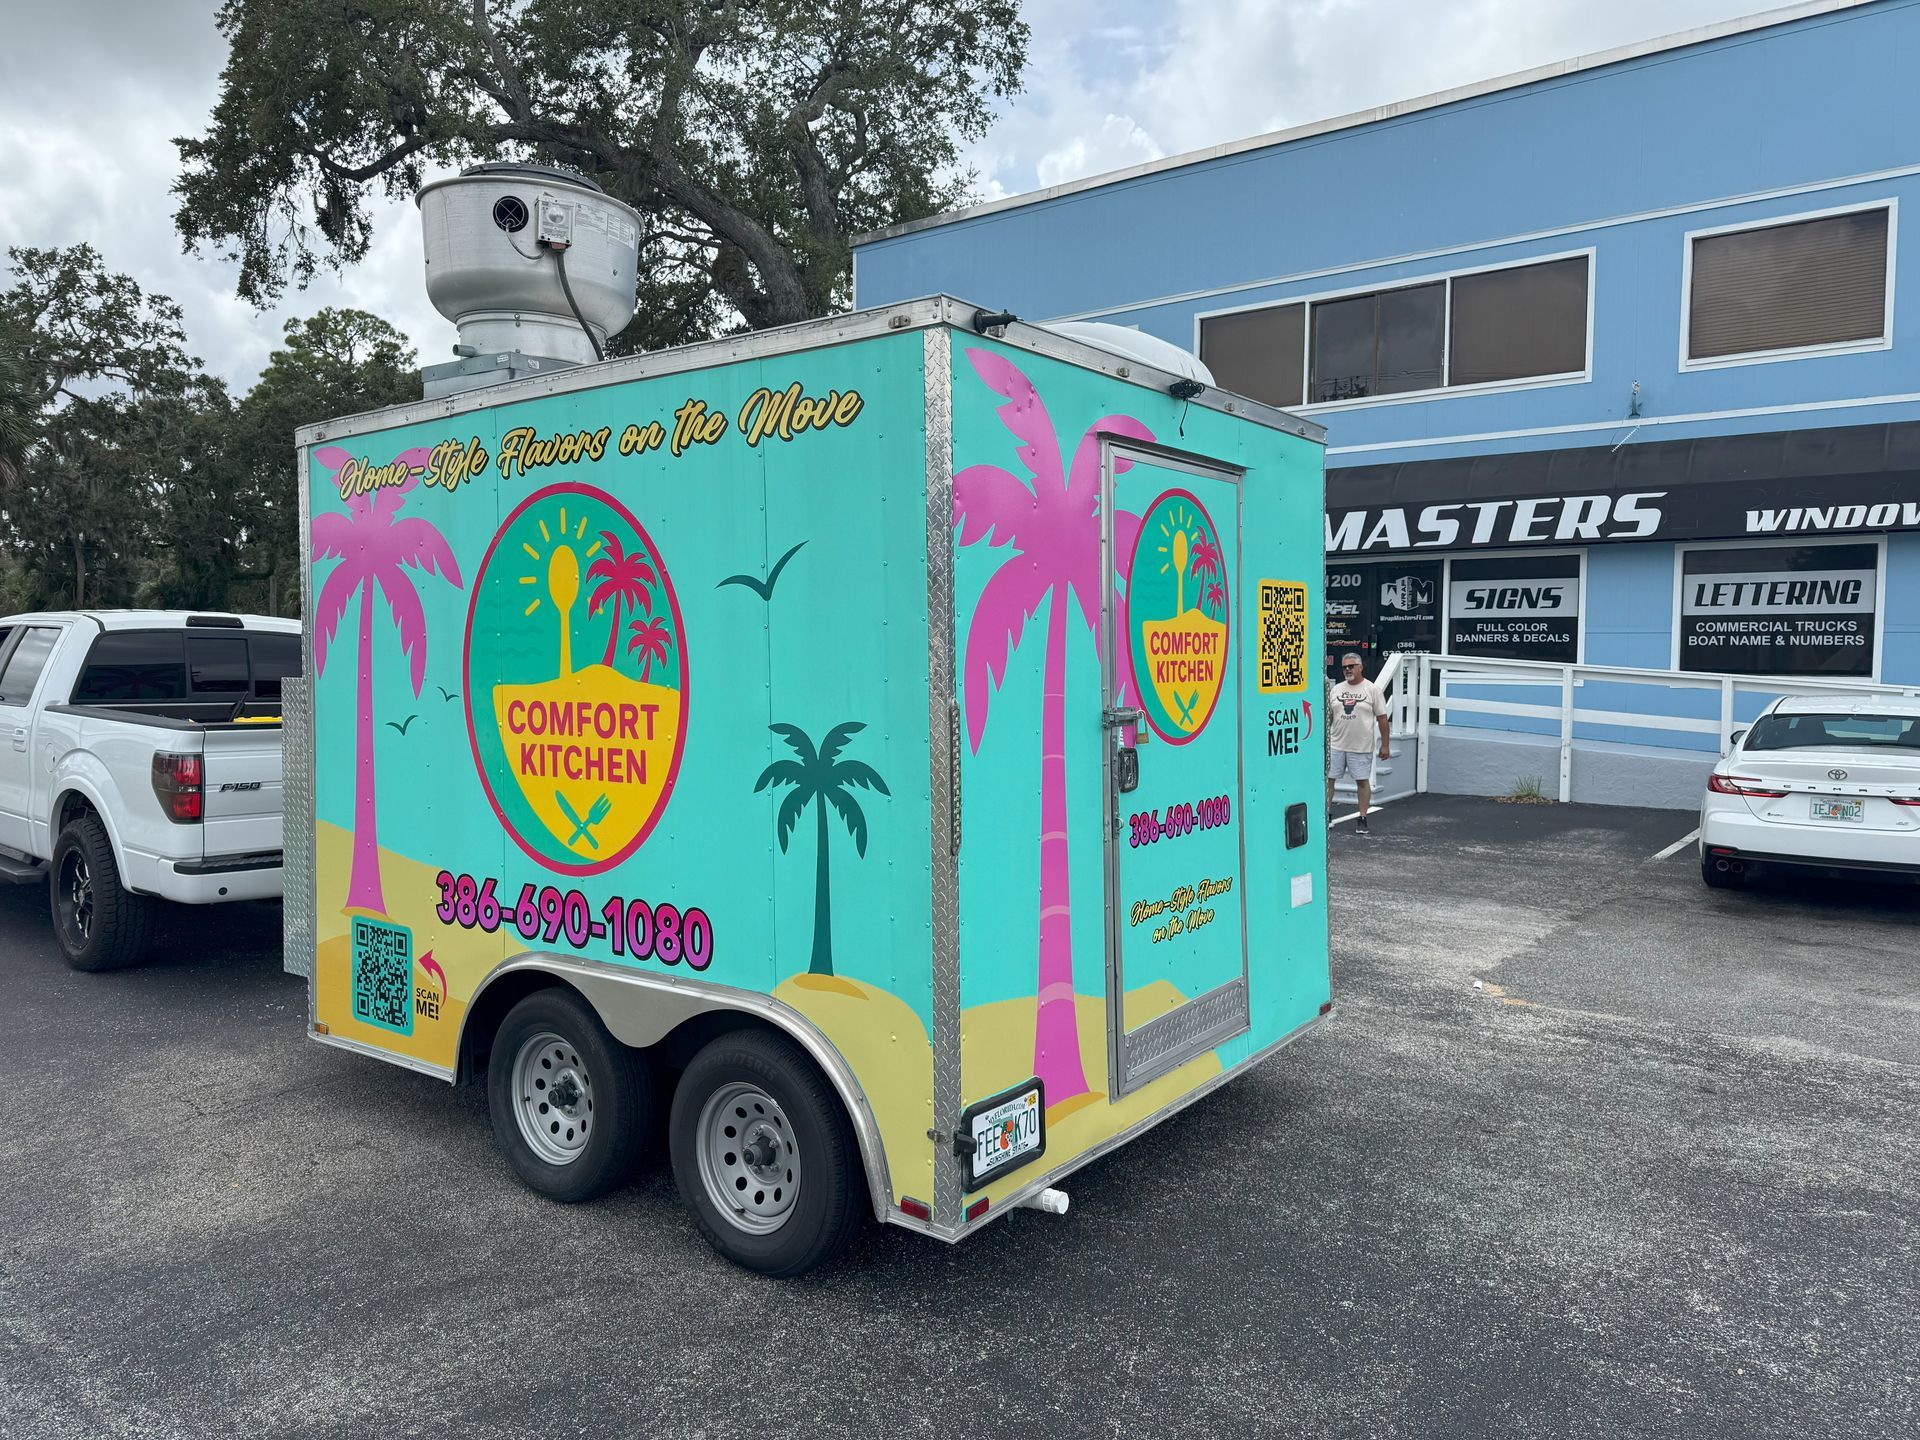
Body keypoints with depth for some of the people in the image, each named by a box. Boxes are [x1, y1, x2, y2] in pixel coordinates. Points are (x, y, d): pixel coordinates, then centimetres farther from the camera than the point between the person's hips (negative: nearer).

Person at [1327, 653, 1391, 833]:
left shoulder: (1373, 690, -3)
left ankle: (1362, 819, 11)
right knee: (1327, 778, 2)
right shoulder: (1336, 689, 7)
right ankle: (1326, 814, 13)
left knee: (1363, 781, 4)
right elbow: (1328, 717, 12)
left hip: (1361, 747, -3)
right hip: (1335, 745, 3)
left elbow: (1382, 718, -2)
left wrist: (1385, 745, -4)